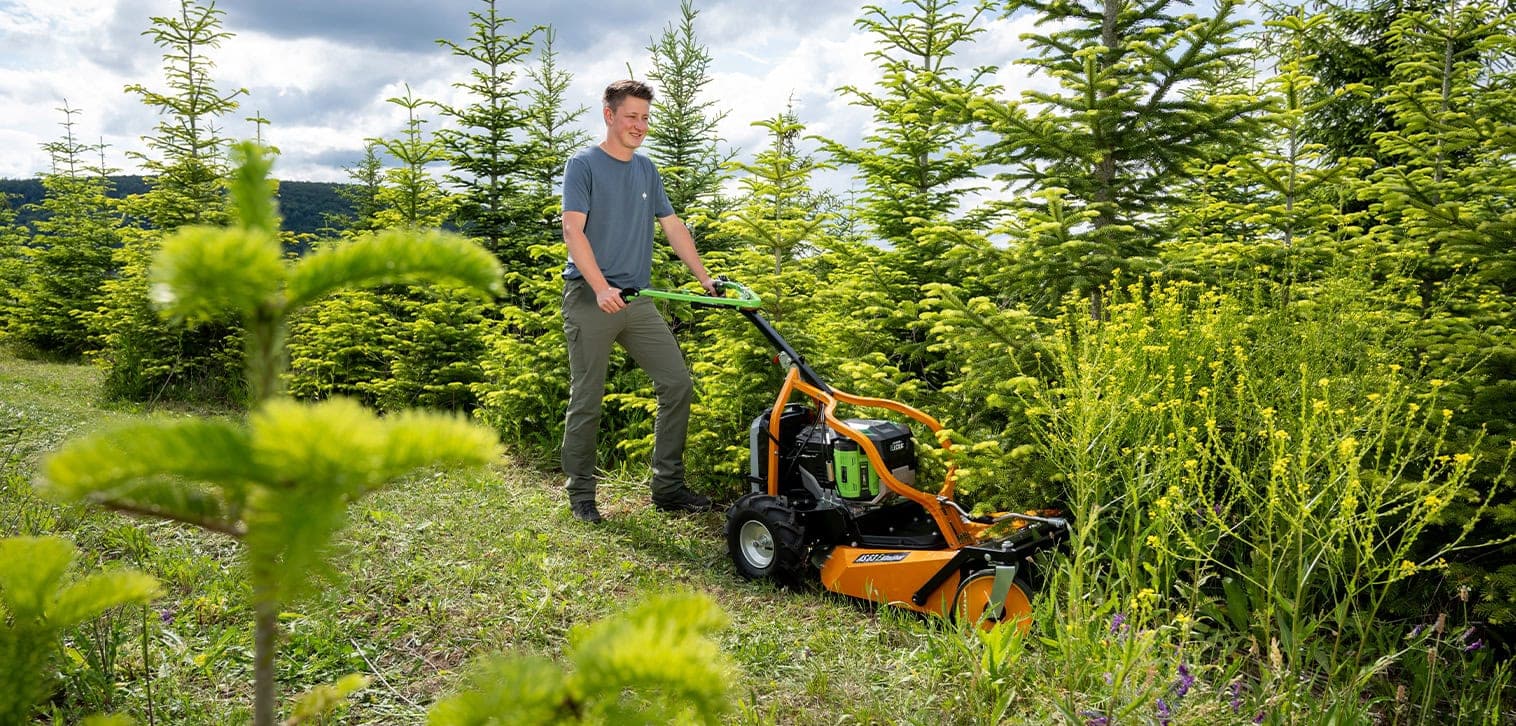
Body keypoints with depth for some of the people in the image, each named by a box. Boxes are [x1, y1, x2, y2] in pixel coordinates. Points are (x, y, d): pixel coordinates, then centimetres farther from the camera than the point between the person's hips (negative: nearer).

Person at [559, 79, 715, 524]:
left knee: (677, 384, 0)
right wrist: (601, 287, -24)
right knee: (586, 401, -1)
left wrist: (704, 278, 12)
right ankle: (581, 496, 12)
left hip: (637, 300, 6)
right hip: (590, 299, -6)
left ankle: (667, 487, 9)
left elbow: (673, 227, 19)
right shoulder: (583, 165, -2)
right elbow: (573, 230, -12)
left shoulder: (646, 170, 17)